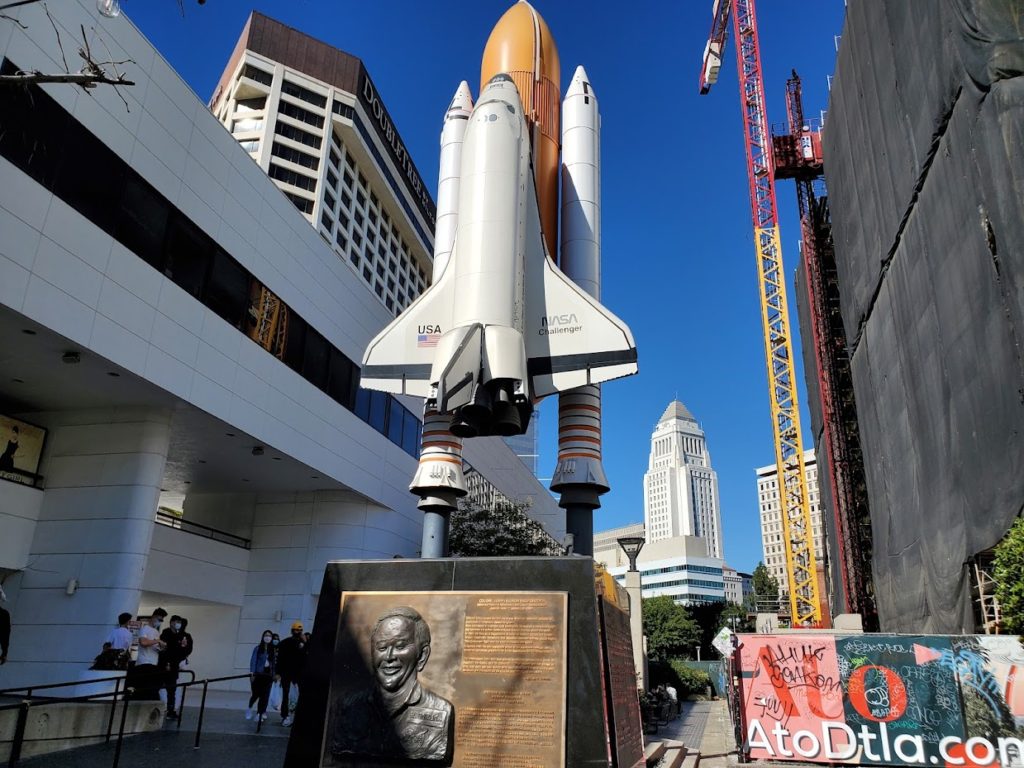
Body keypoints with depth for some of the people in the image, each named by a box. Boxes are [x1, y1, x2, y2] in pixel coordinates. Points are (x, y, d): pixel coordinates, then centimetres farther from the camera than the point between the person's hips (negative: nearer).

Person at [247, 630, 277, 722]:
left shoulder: (274, 650, 5)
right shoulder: (258, 648, -1)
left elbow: (275, 662, 5)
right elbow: (253, 661, -6)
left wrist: (275, 674, -1)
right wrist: (252, 673, -14)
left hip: (268, 675, 2)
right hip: (258, 674, -2)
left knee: (264, 695, 1)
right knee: (256, 694, -1)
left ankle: (260, 714, 11)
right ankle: (249, 707, 28)